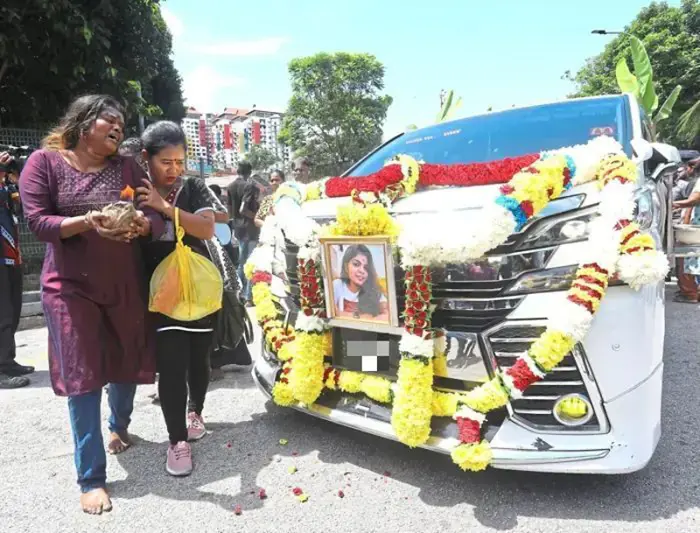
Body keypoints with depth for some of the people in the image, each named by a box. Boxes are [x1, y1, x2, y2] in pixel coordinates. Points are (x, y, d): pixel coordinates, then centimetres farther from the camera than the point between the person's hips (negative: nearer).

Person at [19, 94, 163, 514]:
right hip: (71, 287, -3)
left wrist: (141, 224, -27)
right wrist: (86, 222, -27)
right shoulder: (44, 162, -4)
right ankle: (91, 478, 11)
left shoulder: (127, 167, 3)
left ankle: (120, 426, 46)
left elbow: (157, 218, -4)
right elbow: (37, 221, -11)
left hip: (126, 285, 3)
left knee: (127, 364, 15)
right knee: (82, 378, -1)